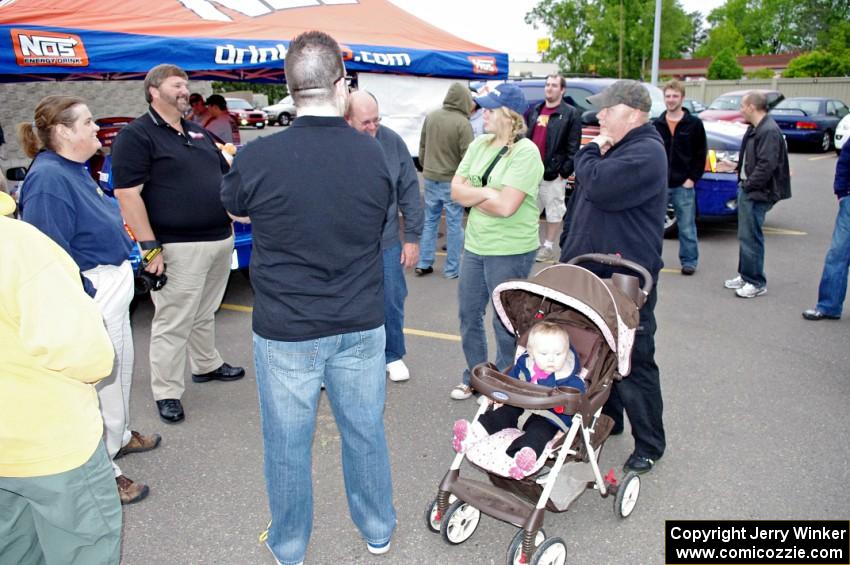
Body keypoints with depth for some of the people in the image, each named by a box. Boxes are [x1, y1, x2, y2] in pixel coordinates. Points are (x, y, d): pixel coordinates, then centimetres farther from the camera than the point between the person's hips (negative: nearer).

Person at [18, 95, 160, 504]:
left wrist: (133, 263, 22)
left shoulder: (74, 170, 9)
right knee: (98, 379, 2)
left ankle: (118, 436, 46)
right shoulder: (48, 178, -22)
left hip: (111, 289, 10)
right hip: (90, 297, -10)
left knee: (120, 369, 24)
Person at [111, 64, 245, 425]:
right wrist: (150, 247, -18)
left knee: (205, 314, 21)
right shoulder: (136, 135, -8)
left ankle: (206, 365, 37)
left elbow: (224, 176, 24)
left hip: (220, 239, 7)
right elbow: (127, 195, -14)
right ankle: (166, 393, 11)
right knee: (173, 323, 0)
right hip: (178, 247, -7)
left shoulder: (198, 132, 16)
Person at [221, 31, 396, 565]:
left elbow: (235, 209, 6)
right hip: (361, 325, 3)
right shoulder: (374, 153, -9)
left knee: (288, 443, 16)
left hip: (286, 328, -2)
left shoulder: (257, 157, -16)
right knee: (365, 432, 19)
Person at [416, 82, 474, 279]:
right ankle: (452, 269, 13)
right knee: (454, 224, 5)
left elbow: (422, 146, 11)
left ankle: (423, 264, 19)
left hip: (430, 178, 6)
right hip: (452, 180, -5)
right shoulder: (463, 123, -17)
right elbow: (467, 157, -15)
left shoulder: (431, 116, 2)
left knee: (429, 221, 16)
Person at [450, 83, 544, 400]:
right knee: (469, 315, 17)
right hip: (475, 245, 7)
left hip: (511, 251, -7)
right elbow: (456, 190, 0)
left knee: (505, 323, 7)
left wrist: (473, 196, -10)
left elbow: (505, 206, -25)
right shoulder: (479, 145, 6)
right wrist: (488, 192, -14)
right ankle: (474, 377, 37)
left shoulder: (526, 152, -16)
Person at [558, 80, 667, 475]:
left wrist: (589, 153, -10)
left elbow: (599, 187, -31)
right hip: (592, 274, 10)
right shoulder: (610, 147, 16)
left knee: (634, 365, 1)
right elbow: (581, 203, 21)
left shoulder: (646, 152, -15)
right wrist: (569, 251, 19)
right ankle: (607, 420, 37)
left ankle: (649, 445, 16)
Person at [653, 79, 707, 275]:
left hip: (683, 185, -2)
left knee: (686, 227, 5)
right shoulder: (657, 124, 5)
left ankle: (689, 261, 16)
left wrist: (692, 178, -8)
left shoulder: (694, 124, -1)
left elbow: (701, 154, -1)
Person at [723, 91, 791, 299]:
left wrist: (749, 185, -17)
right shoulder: (754, 128, 13)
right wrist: (743, 182, 10)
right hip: (747, 190, 10)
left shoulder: (769, 131, -18)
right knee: (746, 236, 17)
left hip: (757, 194, -10)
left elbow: (767, 165, -24)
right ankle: (745, 276, 28)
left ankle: (756, 283, 4)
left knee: (751, 237, -5)